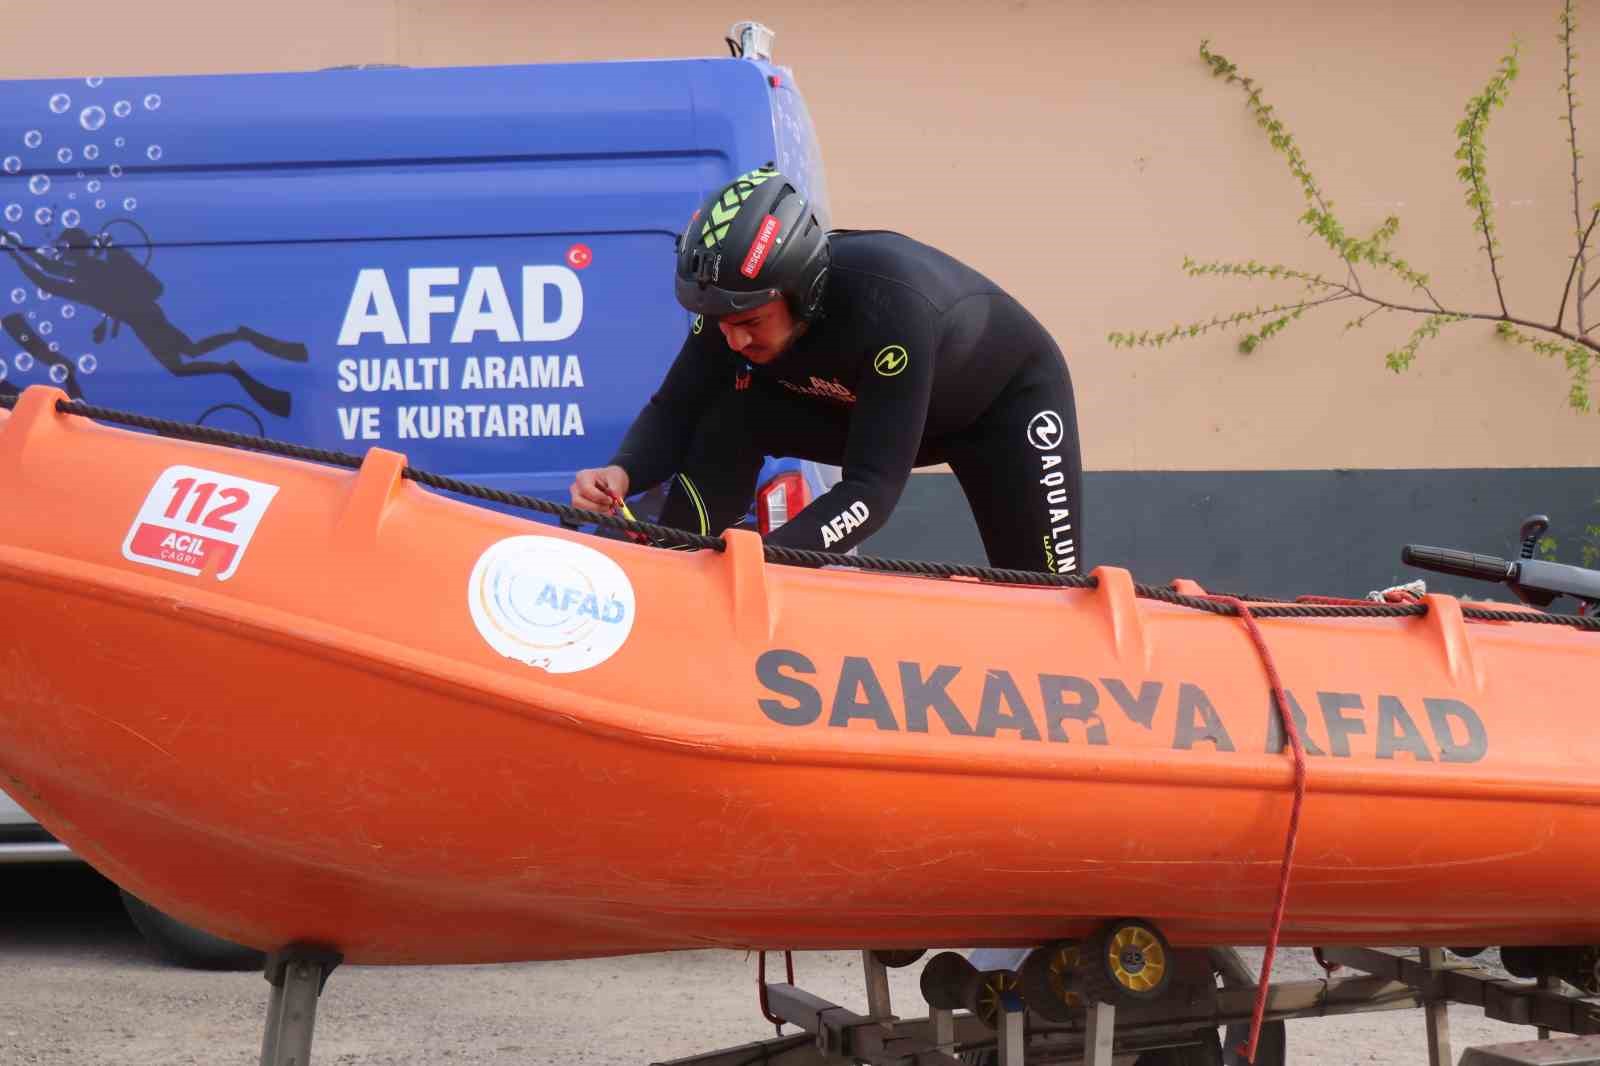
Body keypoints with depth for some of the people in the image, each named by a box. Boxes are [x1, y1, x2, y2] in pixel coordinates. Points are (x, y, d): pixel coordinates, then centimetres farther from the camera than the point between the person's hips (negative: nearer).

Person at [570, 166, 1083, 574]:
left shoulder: (891, 301, -44)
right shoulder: (738, 296, -27)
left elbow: (873, 490, -45)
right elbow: (673, 411, -17)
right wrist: (622, 473, -39)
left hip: (1009, 393, -4)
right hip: (860, 404, 4)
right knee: (731, 418, -23)